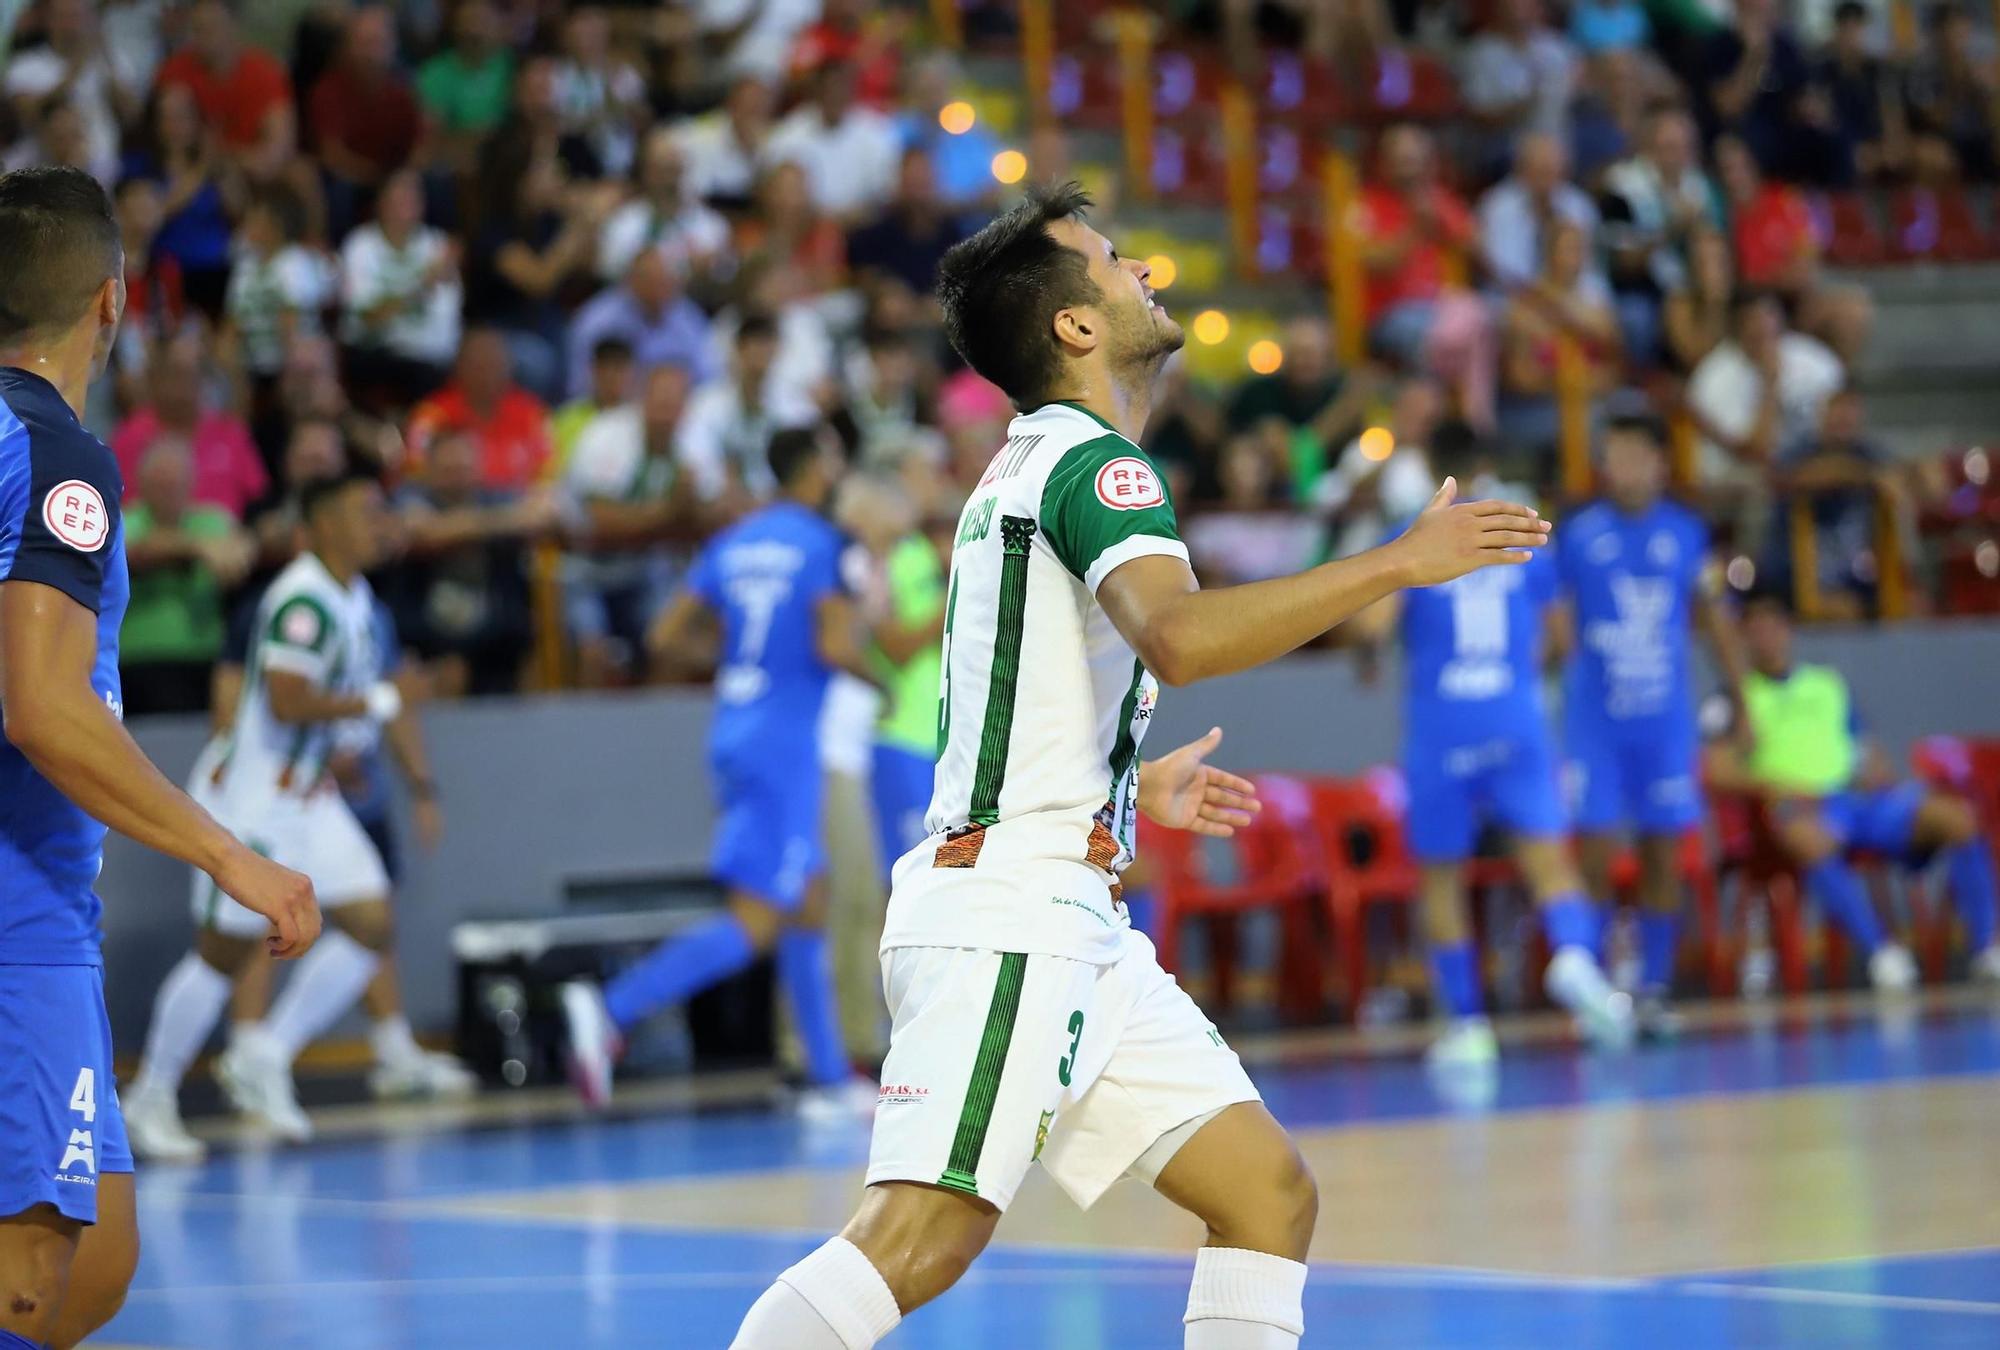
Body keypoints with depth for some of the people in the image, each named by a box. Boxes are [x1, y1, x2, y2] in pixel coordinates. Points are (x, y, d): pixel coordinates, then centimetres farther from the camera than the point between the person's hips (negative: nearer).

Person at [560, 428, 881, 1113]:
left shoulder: (732, 542, 12)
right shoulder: (825, 543, -8)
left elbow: (665, 639, 9)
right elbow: (836, 647, -19)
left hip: (733, 734, 8)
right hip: (784, 744, -8)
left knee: (807, 904, 16)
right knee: (755, 921, -11)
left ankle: (829, 1079, 17)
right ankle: (613, 1009, -26)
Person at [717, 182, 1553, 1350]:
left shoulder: (1030, 469, 22)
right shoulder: (1092, 457, -9)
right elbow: (1179, 635, -30)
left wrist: (1132, 789, 42)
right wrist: (1400, 564, -25)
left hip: (1073, 931, 11)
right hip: (1006, 916, -11)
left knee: (1269, 1193, 5)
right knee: (924, 1234, -21)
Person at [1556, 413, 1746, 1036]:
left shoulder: (1687, 533, 5)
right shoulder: (1577, 534, -2)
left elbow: (1714, 617, 14)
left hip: (1667, 721, 2)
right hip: (1594, 721, -2)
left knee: (1663, 856, 4)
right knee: (1593, 856, -7)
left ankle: (1653, 991, 12)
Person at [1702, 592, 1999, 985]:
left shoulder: (1829, 684, 28)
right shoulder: (1736, 699, 17)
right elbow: (1717, 772, 3)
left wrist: (1875, 771, 2)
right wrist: (1773, 787, -13)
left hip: (1863, 794, 4)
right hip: (1802, 808, -4)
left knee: (1957, 817, -23)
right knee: (1807, 840, -43)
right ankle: (1880, 952, -46)